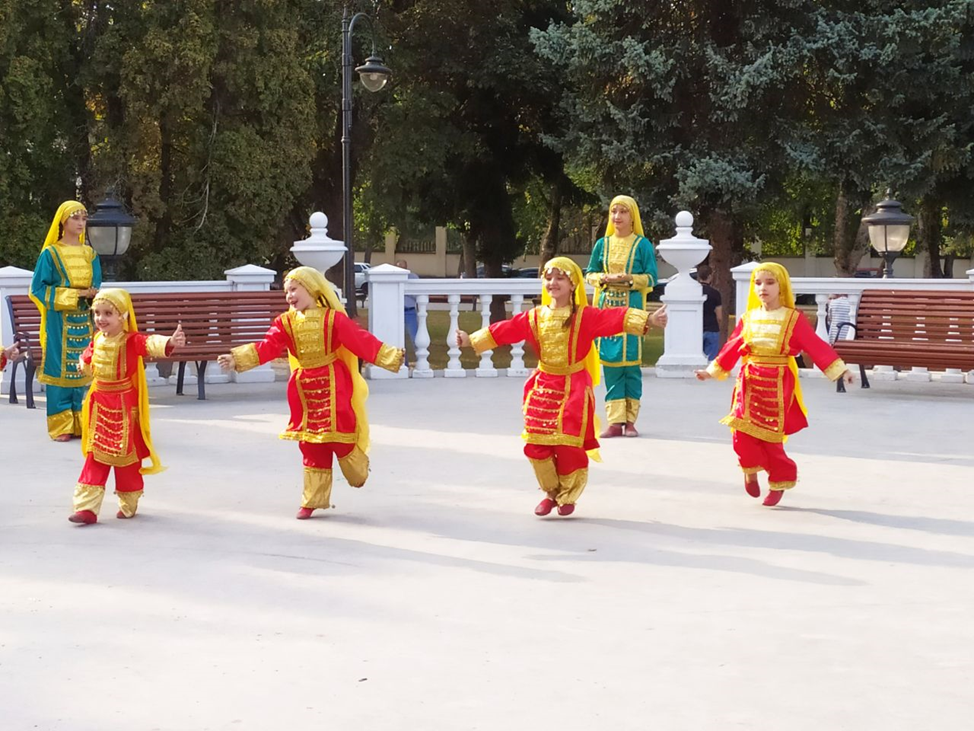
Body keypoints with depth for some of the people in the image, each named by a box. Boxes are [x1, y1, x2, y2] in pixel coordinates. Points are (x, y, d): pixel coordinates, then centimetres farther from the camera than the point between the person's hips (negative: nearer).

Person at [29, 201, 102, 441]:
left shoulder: (90, 254, 12)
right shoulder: (50, 254, -2)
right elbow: (39, 289, -6)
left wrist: (91, 295, -10)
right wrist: (72, 295, -14)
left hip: (85, 320, 4)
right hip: (59, 322, -4)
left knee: (84, 369, 3)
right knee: (59, 370, -5)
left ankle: (81, 423, 9)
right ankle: (60, 426, -1)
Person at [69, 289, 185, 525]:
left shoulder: (131, 341, -16)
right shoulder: (97, 341, 3)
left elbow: (150, 344, -38)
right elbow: (87, 361, 24)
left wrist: (169, 342, -54)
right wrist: (85, 362, 5)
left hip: (125, 407, -5)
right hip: (100, 405, 5)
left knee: (127, 456, 7)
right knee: (95, 457, 4)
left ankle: (129, 504, 24)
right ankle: (87, 507, 3)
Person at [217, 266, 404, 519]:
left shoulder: (333, 319, -6)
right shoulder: (286, 323, 4)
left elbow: (362, 341, -10)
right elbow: (267, 347, -4)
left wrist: (390, 357, -18)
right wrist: (237, 358, -16)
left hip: (333, 386, -4)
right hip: (304, 388, 4)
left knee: (340, 435, -3)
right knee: (311, 446, 7)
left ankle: (359, 470, 28)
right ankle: (313, 500, 14)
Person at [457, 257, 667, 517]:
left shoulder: (585, 316, -6)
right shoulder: (535, 317, 6)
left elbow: (616, 319, -15)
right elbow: (505, 330, 8)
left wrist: (648, 319, -27)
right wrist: (471, 340, 7)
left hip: (573, 390, -4)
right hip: (542, 387, 4)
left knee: (569, 446, -4)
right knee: (536, 445, 1)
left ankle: (568, 496, 20)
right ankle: (551, 492, 22)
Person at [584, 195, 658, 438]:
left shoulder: (643, 244, 2)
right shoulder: (602, 244, 11)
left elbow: (651, 277, 0)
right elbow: (589, 274, 14)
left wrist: (629, 278, -16)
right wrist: (604, 278, -7)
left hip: (632, 308, -3)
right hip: (607, 306, 3)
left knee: (631, 363, -5)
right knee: (611, 363, -1)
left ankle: (630, 420, 1)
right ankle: (615, 421, 0)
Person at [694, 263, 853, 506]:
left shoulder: (793, 319, -4)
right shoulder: (748, 319, 7)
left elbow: (816, 346, -6)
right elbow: (732, 348, 16)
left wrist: (839, 370, -10)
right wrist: (712, 371, 19)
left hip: (778, 384, -3)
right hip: (750, 383, 3)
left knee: (771, 436, -1)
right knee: (742, 431, -10)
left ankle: (779, 483, 19)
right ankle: (751, 470, 19)